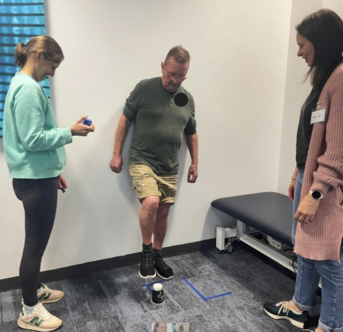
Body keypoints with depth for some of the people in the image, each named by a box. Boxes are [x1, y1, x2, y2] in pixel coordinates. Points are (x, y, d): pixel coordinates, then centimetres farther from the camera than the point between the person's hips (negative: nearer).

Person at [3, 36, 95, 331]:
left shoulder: (23, 85, 15)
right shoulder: (29, 88, -17)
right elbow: (33, 140, -23)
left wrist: (54, 171, 19)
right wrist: (70, 132, -16)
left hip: (37, 176, 10)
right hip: (35, 180, -10)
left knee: (36, 241, 21)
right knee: (36, 243, 2)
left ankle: (35, 289, 38)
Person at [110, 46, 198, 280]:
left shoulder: (187, 99, 7)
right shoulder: (144, 89, -7)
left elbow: (191, 133, 17)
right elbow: (125, 120, -2)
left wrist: (195, 163, 14)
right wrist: (117, 154, -5)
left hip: (170, 167, 5)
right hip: (142, 161, -5)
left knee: (163, 212, 10)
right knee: (151, 202, -25)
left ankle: (157, 256, 30)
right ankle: (146, 251, 0)